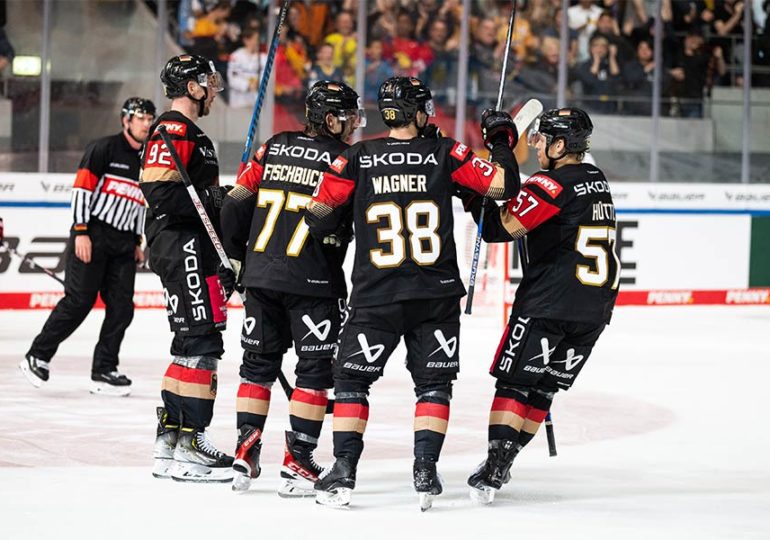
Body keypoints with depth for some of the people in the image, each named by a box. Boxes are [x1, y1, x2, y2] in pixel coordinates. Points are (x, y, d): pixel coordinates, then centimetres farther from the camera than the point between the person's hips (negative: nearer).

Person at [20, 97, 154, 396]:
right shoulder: (103, 149, -7)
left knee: (121, 308, -1)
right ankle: (37, 356, 0)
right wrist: (81, 232, -17)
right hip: (92, 237, -7)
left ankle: (104, 371, 5)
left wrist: (137, 243, 19)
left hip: (122, 243, 7)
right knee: (79, 301, -10)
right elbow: (81, 188, -11)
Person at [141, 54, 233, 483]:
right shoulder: (173, 131, -12)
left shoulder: (190, 134, 22)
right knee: (202, 340, -12)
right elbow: (161, 192, -23)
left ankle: (170, 440, 18)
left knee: (193, 343, 14)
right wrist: (216, 199, -19)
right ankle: (190, 446, -12)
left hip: (194, 250, 11)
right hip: (181, 249, -11)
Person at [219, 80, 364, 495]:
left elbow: (236, 203, 7)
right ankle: (297, 465, -2)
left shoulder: (273, 148, 8)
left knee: (259, 363, 15)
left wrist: (234, 258, 16)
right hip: (313, 281, -5)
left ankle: (245, 455, 12)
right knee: (316, 368, 3)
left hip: (261, 275, 5)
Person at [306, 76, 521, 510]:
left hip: (375, 295, 0)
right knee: (434, 384, 12)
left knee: (353, 380, 11)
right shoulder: (445, 154, -2)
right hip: (437, 295, 0)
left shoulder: (357, 158, -1)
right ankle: (425, 471, 1)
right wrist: (502, 140, 14)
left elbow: (319, 217, 0)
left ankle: (343, 473, 3)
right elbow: (503, 185, -2)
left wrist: (333, 230, 22)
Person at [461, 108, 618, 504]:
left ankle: (493, 471, -10)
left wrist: (473, 194, -2)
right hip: (595, 309, 8)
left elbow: (498, 227, -16)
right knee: (542, 388, 12)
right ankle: (500, 466, 14)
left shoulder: (552, 184, -13)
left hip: (549, 302, -8)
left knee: (514, 381, -2)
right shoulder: (597, 181, 14)